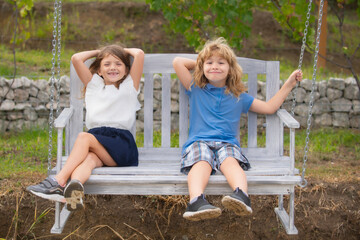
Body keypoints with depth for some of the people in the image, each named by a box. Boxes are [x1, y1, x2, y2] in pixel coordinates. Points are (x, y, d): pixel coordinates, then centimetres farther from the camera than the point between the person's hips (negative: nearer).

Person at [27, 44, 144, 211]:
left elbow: (139, 54, 6)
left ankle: (59, 180, -43)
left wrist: (123, 50, 25)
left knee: (84, 137, -29)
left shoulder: (129, 86, 18)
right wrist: (98, 52, 30)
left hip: (122, 145, -3)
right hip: (95, 142, 3)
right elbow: (76, 58, 18)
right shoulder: (94, 85, 27)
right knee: (88, 159, -32)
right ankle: (75, 188, -63)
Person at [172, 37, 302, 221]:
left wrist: (289, 84, 25)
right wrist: (199, 63, 30)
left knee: (230, 161, -35)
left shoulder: (238, 97, 23)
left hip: (227, 144, 1)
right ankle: (197, 201, -63)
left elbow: (269, 107, 26)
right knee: (202, 162, -36)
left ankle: (241, 195, -63)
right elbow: (177, 62, 17)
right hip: (198, 142, -1)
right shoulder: (196, 90, 20)